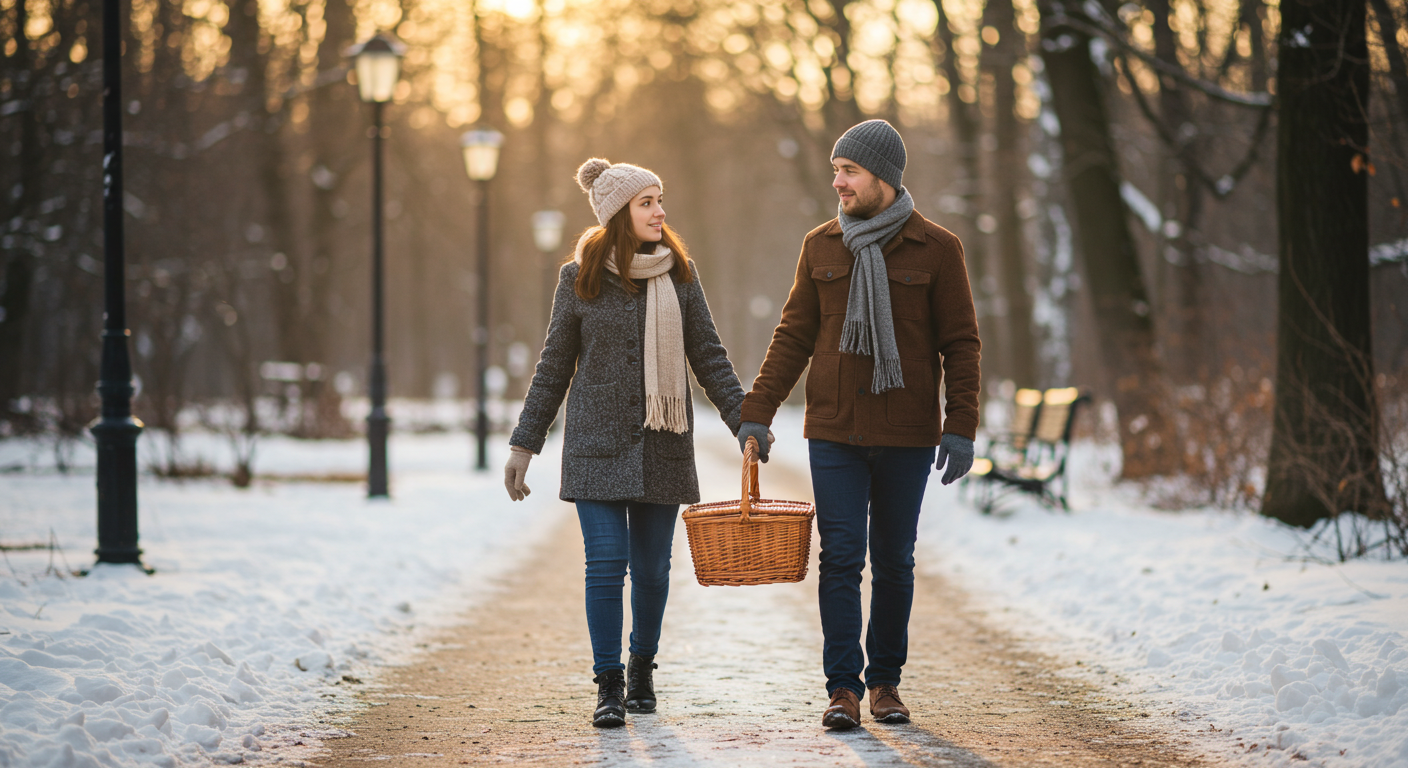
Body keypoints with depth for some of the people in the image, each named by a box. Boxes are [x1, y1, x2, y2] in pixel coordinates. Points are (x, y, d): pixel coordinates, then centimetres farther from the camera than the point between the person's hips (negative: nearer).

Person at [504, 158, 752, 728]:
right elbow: (554, 367, 5)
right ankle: (608, 685, 2)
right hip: (597, 441, -2)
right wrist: (524, 444, 4)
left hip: (663, 445, 2)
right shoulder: (580, 278, -1)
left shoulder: (678, 273, 4)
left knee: (652, 566, 6)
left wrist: (745, 422, -3)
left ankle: (642, 668, 27)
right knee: (606, 563, -8)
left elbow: (708, 357, 7)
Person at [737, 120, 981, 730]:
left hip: (907, 435, -1)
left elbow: (960, 342, 0)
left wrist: (961, 427, -8)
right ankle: (843, 687, -3)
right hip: (835, 432, 1)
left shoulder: (936, 250, -1)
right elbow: (793, 335, 8)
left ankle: (886, 681, 18)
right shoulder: (821, 246, 6)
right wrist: (756, 412, 1)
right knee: (840, 558, -5)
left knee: (894, 563, 6)